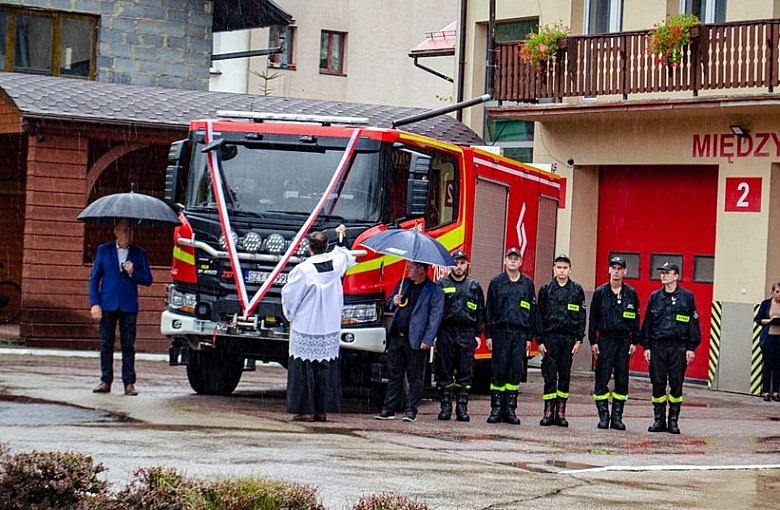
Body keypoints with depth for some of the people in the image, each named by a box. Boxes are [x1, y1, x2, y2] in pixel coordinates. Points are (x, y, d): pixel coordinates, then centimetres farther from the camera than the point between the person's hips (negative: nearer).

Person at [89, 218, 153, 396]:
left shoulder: (139, 253, 9)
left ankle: (129, 383, 2)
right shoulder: (103, 250, 9)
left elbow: (148, 280, 8)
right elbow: (94, 278, 7)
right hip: (108, 305, 0)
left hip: (129, 306, 0)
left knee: (128, 346, -1)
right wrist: (94, 303, -3)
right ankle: (105, 381, 7)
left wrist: (133, 273, -10)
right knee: (106, 345, 2)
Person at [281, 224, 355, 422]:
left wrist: (291, 316, 10)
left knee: (305, 369, 2)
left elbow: (289, 297, -7)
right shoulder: (336, 262, -2)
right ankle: (323, 409, 10)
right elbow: (348, 258, 24)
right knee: (327, 368, 9)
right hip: (331, 329, 5)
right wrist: (340, 240, 36)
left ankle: (306, 410, 1)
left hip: (306, 328, -4)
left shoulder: (302, 270, -15)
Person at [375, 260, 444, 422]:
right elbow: (389, 302, 25)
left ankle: (411, 410, 7)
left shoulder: (434, 291, -4)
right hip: (397, 337, 6)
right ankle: (389, 409, 12)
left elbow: (435, 317, -9)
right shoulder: (403, 283, 15)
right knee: (394, 375, 8)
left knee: (415, 377, 2)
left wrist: (427, 340, -16)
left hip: (416, 341, -6)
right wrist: (393, 302, -1)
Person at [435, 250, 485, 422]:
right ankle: (445, 406, 7)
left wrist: (478, 334, 6)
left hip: (466, 335, 1)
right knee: (444, 372, 1)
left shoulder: (474, 286, 12)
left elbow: (480, 312, 14)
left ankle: (462, 408, 3)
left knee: (465, 373, 0)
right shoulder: (441, 285, 7)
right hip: (445, 332, -1)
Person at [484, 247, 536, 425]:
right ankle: (496, 409, 1)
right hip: (500, 331, -1)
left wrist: (529, 337, 5)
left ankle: (510, 410, 5)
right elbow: (489, 309, 5)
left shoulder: (528, 283, 9)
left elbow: (532, 311, 10)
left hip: (520, 333, 1)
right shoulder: (496, 282, 5)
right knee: (499, 370, -3)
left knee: (516, 370, 0)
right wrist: (488, 335, -1)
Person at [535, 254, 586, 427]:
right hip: (550, 337, -1)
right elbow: (539, 315, 5)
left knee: (565, 376, 4)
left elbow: (581, 316, 7)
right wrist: (539, 340, -2)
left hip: (568, 338, 1)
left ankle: (561, 413, 9)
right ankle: (548, 413, 0)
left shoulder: (576, 290, 6)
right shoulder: (546, 289, 5)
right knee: (549, 376, -3)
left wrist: (579, 340, 0)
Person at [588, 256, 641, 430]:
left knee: (622, 380, 3)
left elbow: (636, 319, 9)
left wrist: (634, 342, 4)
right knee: (602, 378, -5)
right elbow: (593, 318, 4)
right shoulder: (600, 292, 3)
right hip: (605, 339, -1)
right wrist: (593, 341, -1)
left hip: (624, 340, 1)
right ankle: (603, 417, 0)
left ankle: (617, 417, 8)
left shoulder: (631, 293, 6)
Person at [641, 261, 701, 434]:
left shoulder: (686, 297, 2)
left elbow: (693, 322, 2)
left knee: (676, 384, -1)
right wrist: (646, 346, 5)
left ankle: (673, 421, 7)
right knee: (657, 383, 2)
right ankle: (658, 420, 10)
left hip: (678, 347, -2)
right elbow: (647, 322, 12)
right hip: (657, 346, 2)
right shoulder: (655, 297, 9)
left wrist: (691, 347, -3)